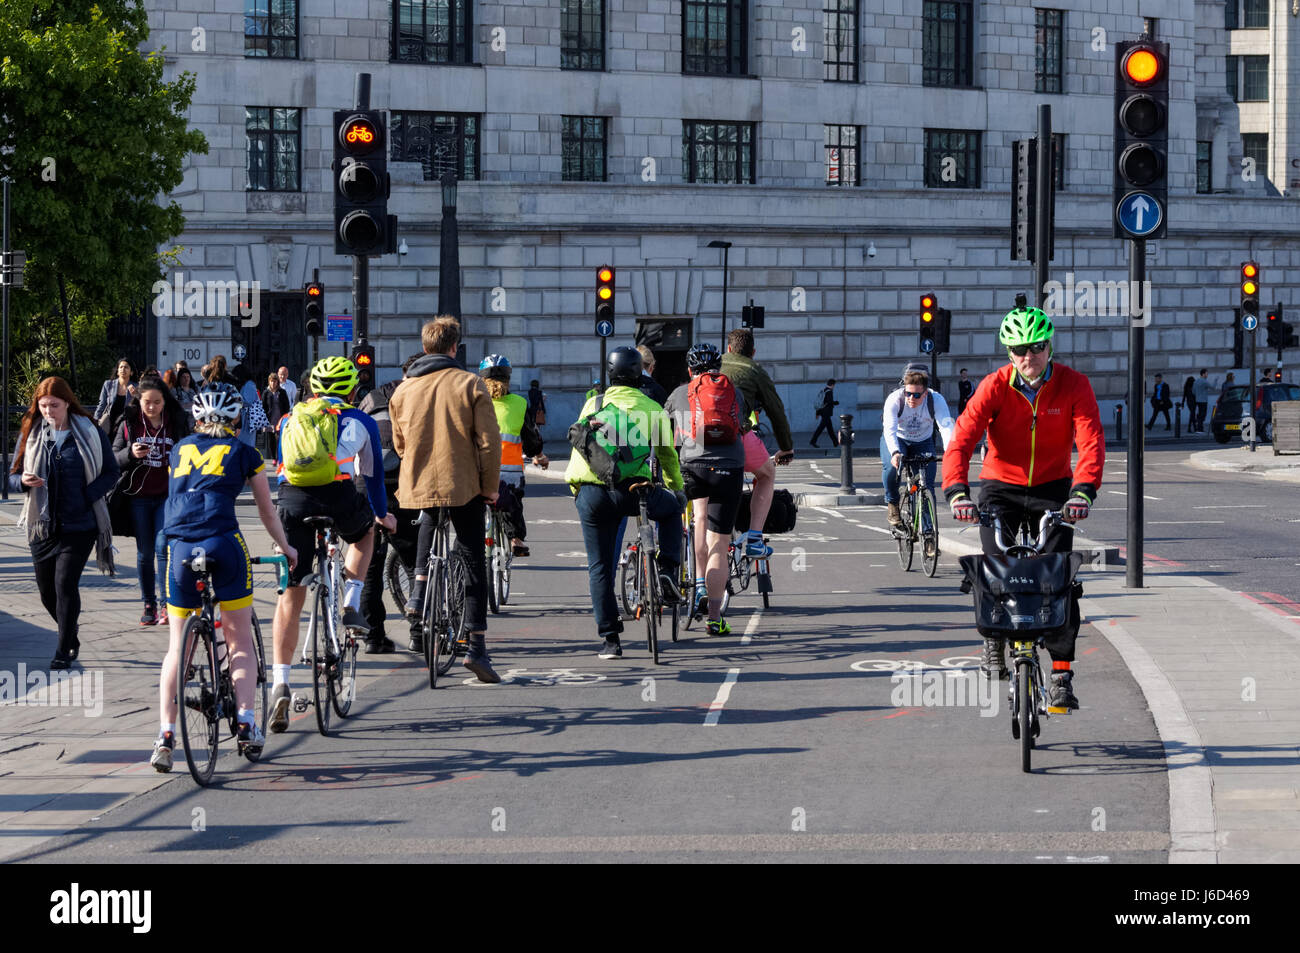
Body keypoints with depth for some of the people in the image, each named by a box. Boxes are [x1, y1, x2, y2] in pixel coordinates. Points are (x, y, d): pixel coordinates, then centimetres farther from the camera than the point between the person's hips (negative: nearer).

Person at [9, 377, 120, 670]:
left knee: (65, 584, -12)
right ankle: (71, 638, 32)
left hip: (79, 525, -4)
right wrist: (24, 481, -16)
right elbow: (12, 477, 8)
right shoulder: (31, 435, 5)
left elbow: (111, 473, 2)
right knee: (47, 591, 9)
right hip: (42, 525, 4)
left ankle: (64, 651, -3)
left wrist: (87, 497, -14)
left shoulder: (90, 434, -2)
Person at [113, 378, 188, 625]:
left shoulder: (176, 424, 3)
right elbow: (114, 458, 3)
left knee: (163, 547, -13)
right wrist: (131, 454, -17)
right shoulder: (129, 424, 3)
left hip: (168, 496, -1)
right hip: (139, 497, 1)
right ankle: (149, 605, 15)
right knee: (145, 553, 6)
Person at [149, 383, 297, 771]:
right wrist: (285, 547, 39)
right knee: (240, 641, 11)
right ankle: (246, 722, -3)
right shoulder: (244, 454, 14)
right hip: (224, 543, -2)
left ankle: (165, 735, -3)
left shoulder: (178, 451, 21)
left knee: (177, 647, 9)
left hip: (179, 546, 2)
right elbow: (267, 512, 22)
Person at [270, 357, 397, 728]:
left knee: (291, 595, 8)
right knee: (365, 532, 36)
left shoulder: (289, 420, 25)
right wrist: (381, 514, 46)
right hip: (340, 498, -2)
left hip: (293, 500, 2)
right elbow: (373, 473, 30)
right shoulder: (359, 422, 18)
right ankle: (351, 607, 19)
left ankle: (280, 683, -3)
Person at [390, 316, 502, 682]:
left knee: (429, 522, 37)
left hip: (418, 485, 4)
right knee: (474, 563, 5)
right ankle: (477, 646, -1)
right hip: (464, 486, -4)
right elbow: (489, 441, -9)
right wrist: (490, 486, 0)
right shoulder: (470, 384, -7)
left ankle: (420, 590, 18)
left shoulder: (403, 390, 4)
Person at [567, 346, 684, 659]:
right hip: (633, 490, -1)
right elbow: (667, 455, 19)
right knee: (672, 508, 31)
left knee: (599, 566, 9)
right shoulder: (652, 409, 10)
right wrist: (677, 489, 34)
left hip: (591, 492, 1)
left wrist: (575, 488, 28)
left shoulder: (593, 405, 13)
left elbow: (578, 447, 16)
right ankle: (668, 572, 17)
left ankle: (609, 638, 5)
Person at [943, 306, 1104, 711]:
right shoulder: (995, 386, -16)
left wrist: (1083, 489, -41)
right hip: (1000, 486, 0)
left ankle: (1062, 673, -7)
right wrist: (957, 490, -40)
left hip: (1052, 488, 0)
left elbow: (1091, 441, -24)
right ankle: (994, 638, 12)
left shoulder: (1073, 385, -14)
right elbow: (961, 439, -24)